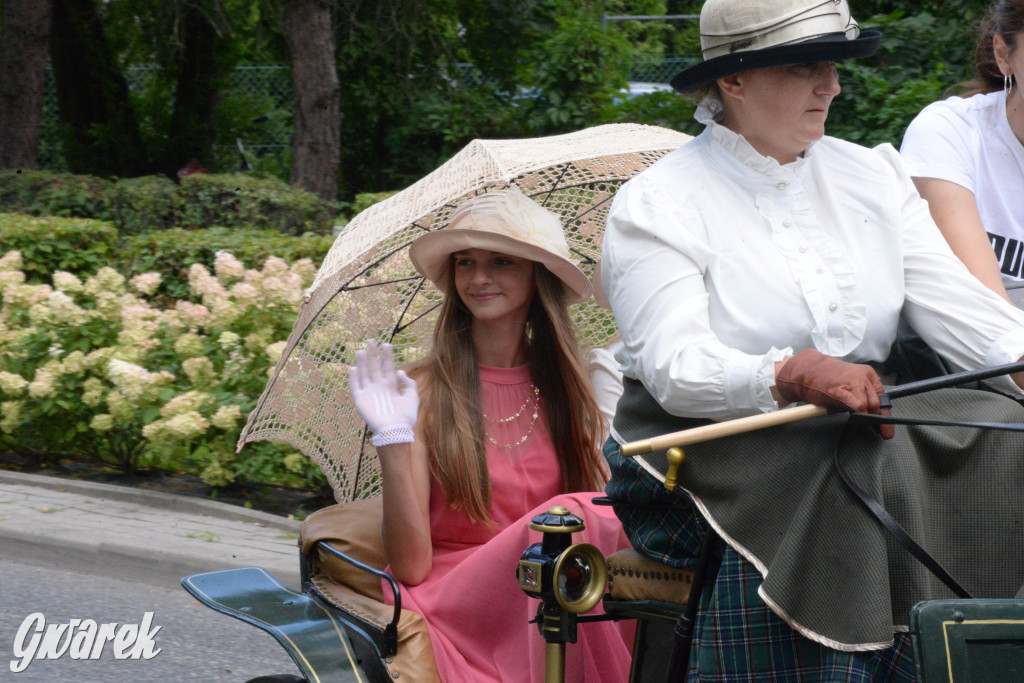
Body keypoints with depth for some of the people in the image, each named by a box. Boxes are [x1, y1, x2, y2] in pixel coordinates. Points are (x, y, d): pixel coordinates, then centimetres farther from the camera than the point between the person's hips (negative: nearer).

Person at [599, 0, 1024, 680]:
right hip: (715, 457, -4)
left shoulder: (872, 176, 15)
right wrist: (795, 374, -31)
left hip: (861, 434, 5)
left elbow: (957, 304, 4)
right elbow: (674, 368, -14)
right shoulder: (657, 204, -1)